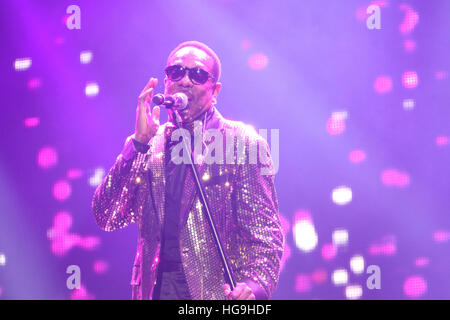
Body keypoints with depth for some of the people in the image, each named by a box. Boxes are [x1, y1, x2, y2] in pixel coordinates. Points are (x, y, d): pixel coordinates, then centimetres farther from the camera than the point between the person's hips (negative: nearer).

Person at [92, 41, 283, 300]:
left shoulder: (242, 142, -2)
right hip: (156, 288, 3)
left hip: (220, 289, -2)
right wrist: (138, 142, -8)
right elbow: (106, 218, 0)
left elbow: (264, 230, -6)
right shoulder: (147, 145, 9)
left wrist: (254, 285, -24)